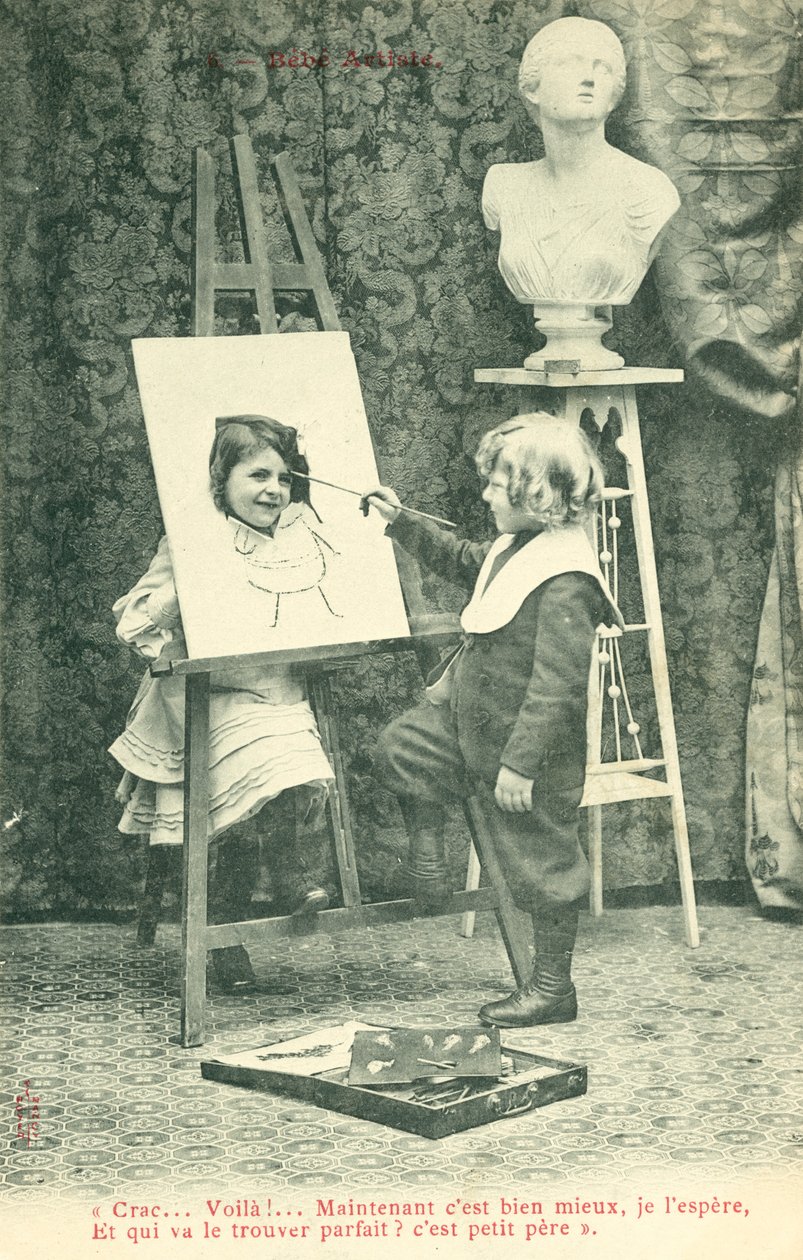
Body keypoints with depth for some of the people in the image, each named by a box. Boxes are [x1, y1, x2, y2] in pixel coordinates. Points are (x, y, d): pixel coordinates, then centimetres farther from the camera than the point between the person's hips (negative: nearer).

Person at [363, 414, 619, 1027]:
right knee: (401, 748, 15)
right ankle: (428, 855, 34)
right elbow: (464, 561, 26)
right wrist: (402, 522, 24)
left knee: (542, 862, 4)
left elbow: (558, 685, -29)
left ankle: (553, 989, 18)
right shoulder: (517, 546, 3)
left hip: (532, 746, -9)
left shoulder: (565, 581, -27)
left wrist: (520, 762, -28)